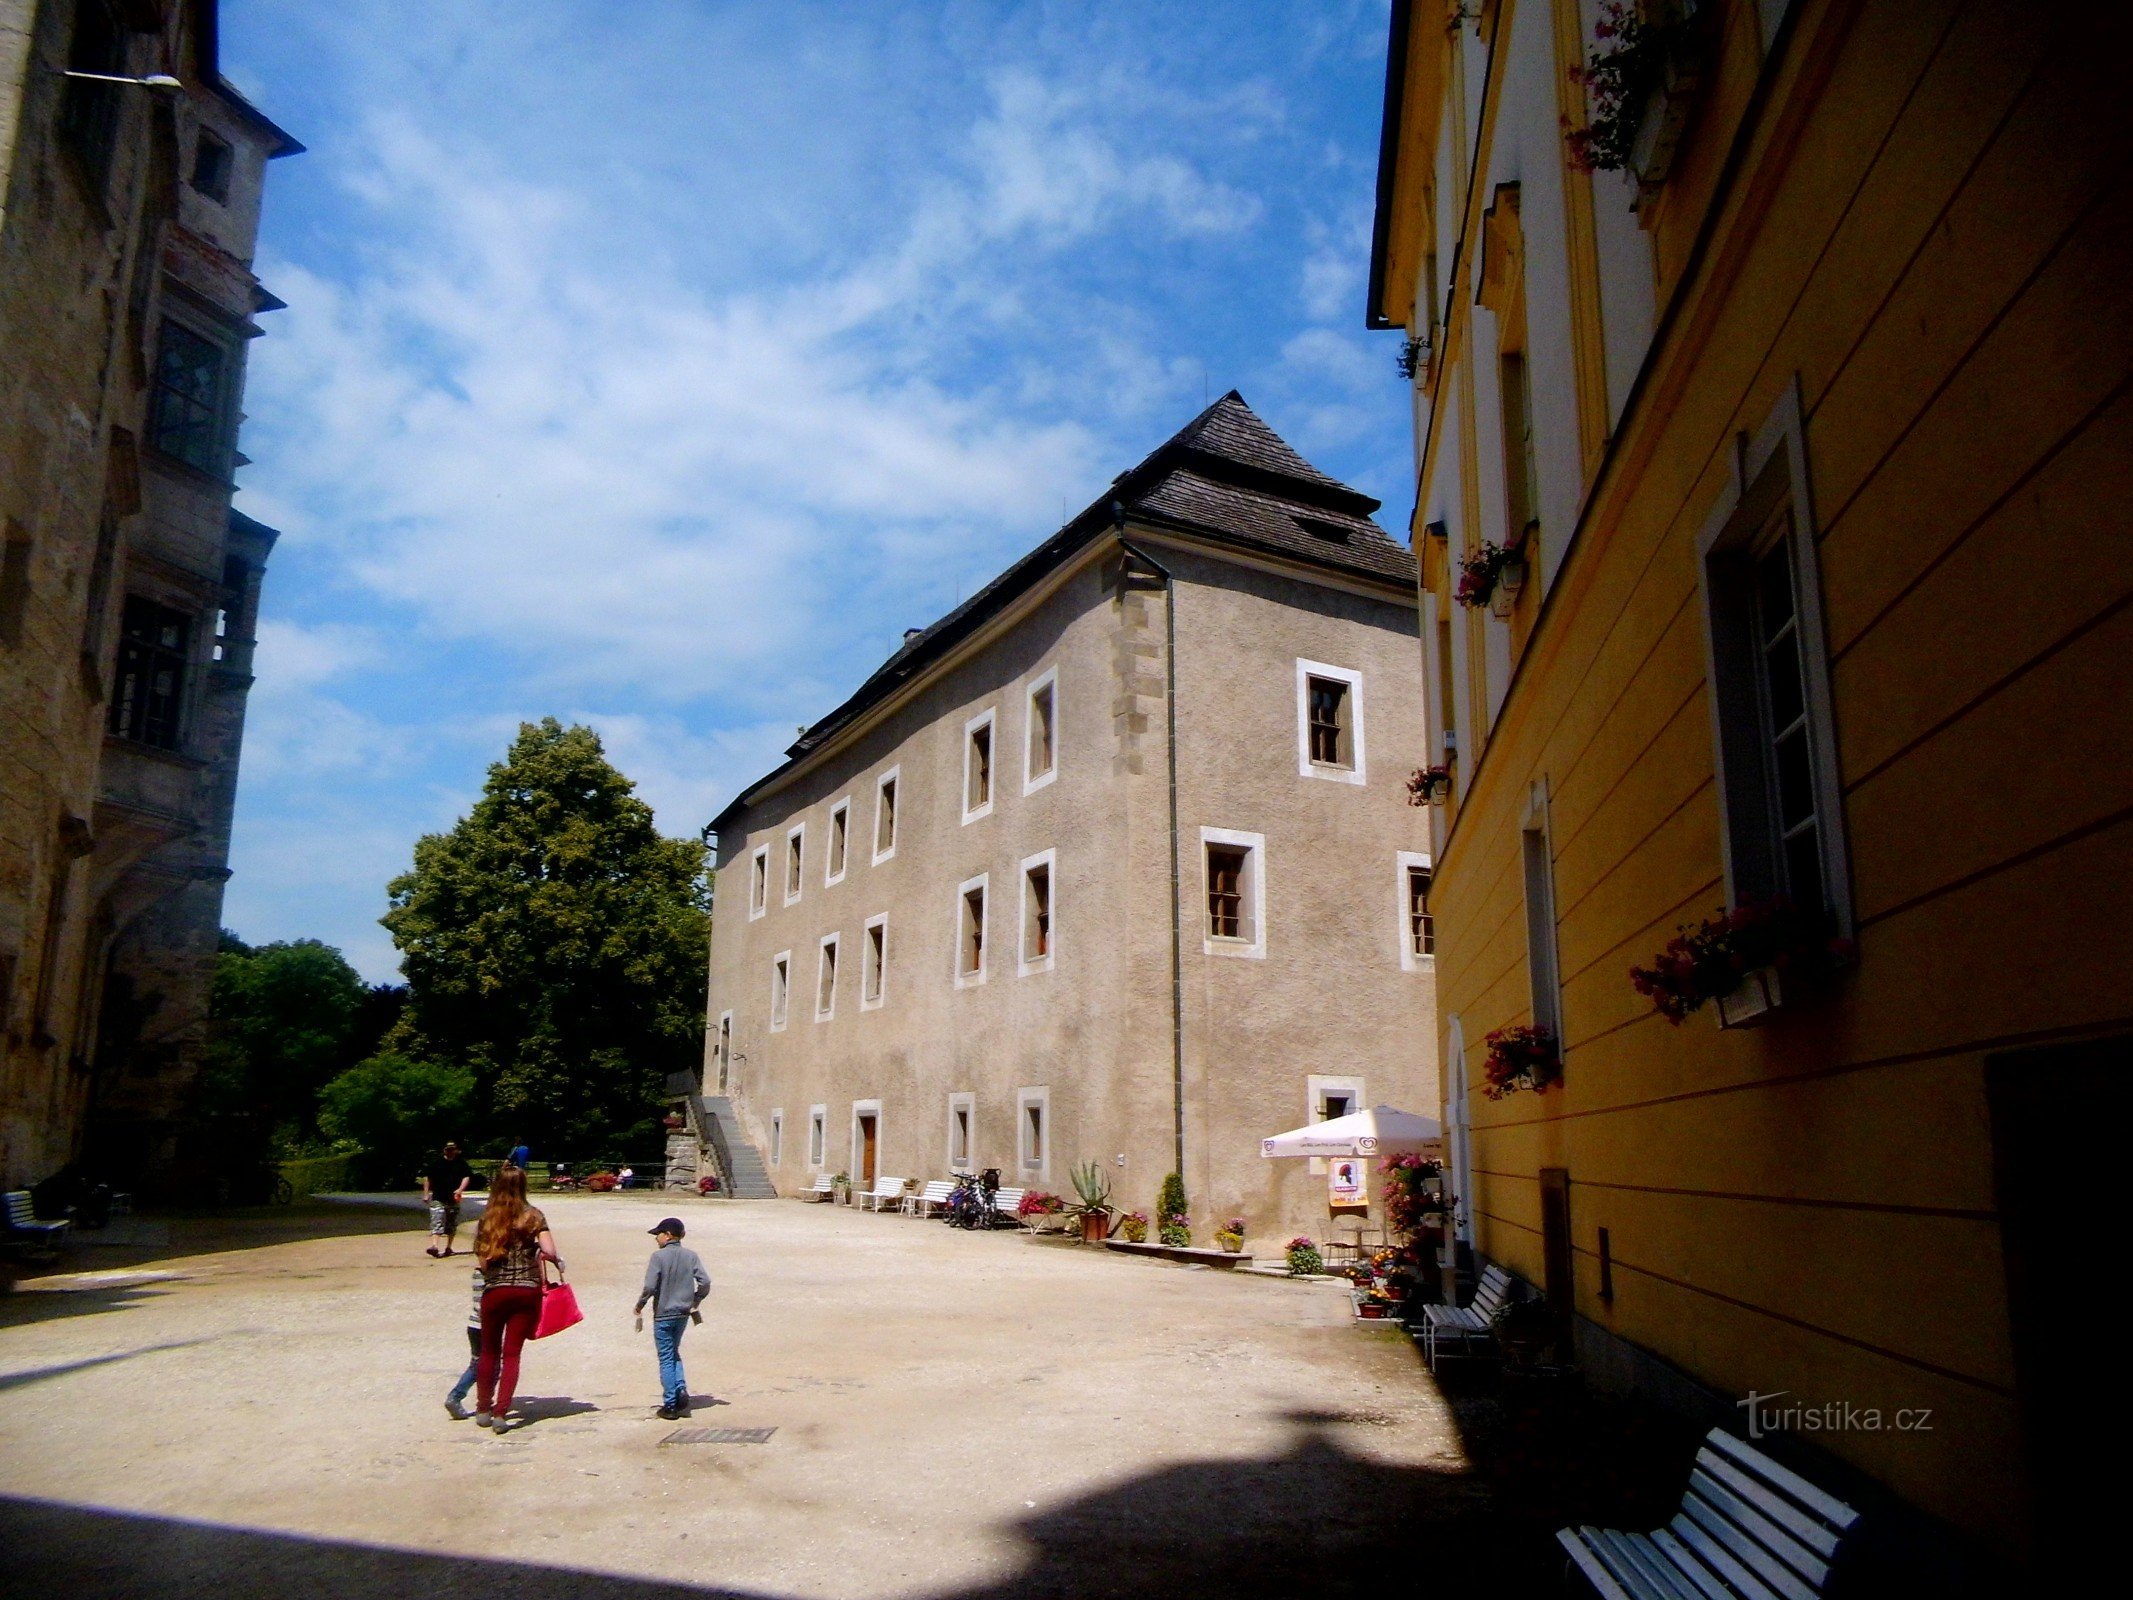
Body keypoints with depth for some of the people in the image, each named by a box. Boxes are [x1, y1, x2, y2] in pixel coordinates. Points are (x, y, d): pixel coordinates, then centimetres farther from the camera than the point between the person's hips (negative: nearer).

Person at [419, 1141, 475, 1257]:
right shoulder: (436, 1163, 1)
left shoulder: (461, 1164, 4)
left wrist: (461, 1189, -17)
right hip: (438, 1199, -2)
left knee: (452, 1226, 10)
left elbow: (467, 1177, 0)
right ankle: (433, 1246, -26)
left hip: (454, 1199, 2)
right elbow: (426, 1177, 5)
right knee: (437, 1222, -16)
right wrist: (426, 1194, 1)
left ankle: (448, 1247, 21)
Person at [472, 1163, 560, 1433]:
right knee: (512, 1353, 6)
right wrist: (557, 1261, 8)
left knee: (489, 1352, 17)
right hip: (527, 1291, -1)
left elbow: (482, 1262, -2)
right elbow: (549, 1252, -13)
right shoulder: (532, 1216, -4)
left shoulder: (487, 1218, 1)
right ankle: (501, 1413, 2)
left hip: (494, 1291, 1)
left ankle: (483, 1410, 25)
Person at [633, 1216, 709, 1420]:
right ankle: (681, 1390, 4)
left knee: (666, 1359, 4)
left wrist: (639, 1307, -3)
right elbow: (705, 1282, -3)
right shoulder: (690, 1255, 1)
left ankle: (670, 1405, 7)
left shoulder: (658, 1256, -13)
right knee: (674, 1353, 22)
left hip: (663, 1315, -5)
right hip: (683, 1314, 5)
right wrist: (694, 1303, 12)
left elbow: (650, 1287, -18)